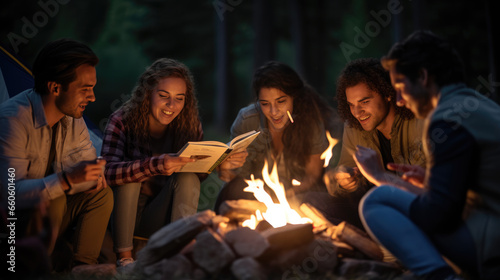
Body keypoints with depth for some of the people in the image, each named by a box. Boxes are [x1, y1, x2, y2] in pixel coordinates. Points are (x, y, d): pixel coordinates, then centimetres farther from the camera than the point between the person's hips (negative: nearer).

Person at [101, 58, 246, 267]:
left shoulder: (190, 126, -5)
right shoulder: (122, 122, -16)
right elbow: (108, 172, -31)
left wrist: (220, 163, -26)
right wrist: (155, 165, -46)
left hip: (159, 219, 2)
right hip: (122, 216, -2)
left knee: (188, 177, -21)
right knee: (129, 176, -29)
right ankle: (124, 256, -21)